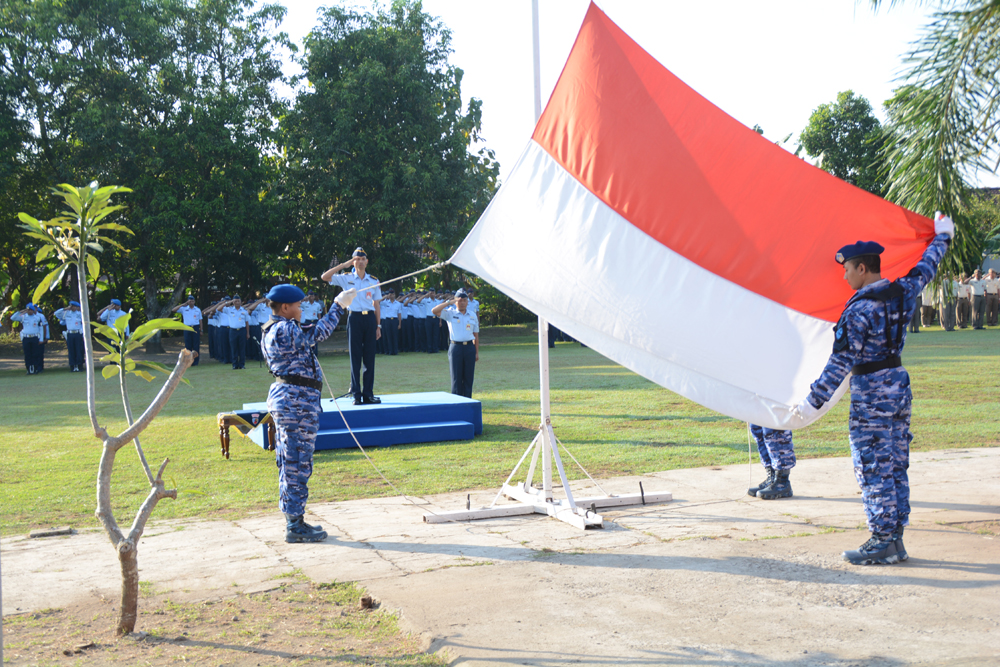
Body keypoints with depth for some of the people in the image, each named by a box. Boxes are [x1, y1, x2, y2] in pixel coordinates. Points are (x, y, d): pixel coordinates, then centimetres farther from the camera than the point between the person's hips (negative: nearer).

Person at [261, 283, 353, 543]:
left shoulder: (269, 332, 14)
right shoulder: (287, 329, -16)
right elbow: (319, 333, -5)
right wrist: (339, 306, 4)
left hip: (282, 396, 11)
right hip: (298, 401, -11)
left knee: (288, 463, 15)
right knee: (297, 463, -5)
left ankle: (293, 519, 23)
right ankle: (295, 526, 0)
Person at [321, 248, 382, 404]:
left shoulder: (374, 280, 10)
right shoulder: (346, 278, 4)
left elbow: (376, 305, 11)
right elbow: (325, 277, -8)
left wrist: (378, 326, 6)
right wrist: (344, 265, -9)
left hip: (370, 318, 2)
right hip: (354, 318, -2)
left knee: (370, 357, 3)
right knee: (355, 357, -1)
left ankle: (368, 393, 9)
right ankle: (356, 395, 2)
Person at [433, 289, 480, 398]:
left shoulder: (472, 315, 10)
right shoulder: (450, 313, 2)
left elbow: (476, 335, 13)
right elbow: (434, 311, -14)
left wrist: (477, 352, 10)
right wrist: (450, 302, -15)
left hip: (470, 347, 3)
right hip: (456, 347, -3)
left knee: (468, 378, 5)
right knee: (456, 378, -1)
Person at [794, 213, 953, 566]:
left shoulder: (859, 309, -18)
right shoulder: (903, 292, 3)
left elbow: (842, 360, -19)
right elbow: (927, 267, 23)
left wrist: (814, 399, -15)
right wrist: (942, 236, 42)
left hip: (870, 393, -8)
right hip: (898, 383, 8)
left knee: (872, 469, -1)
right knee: (895, 466, 12)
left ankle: (882, 541, 3)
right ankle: (895, 539, 18)